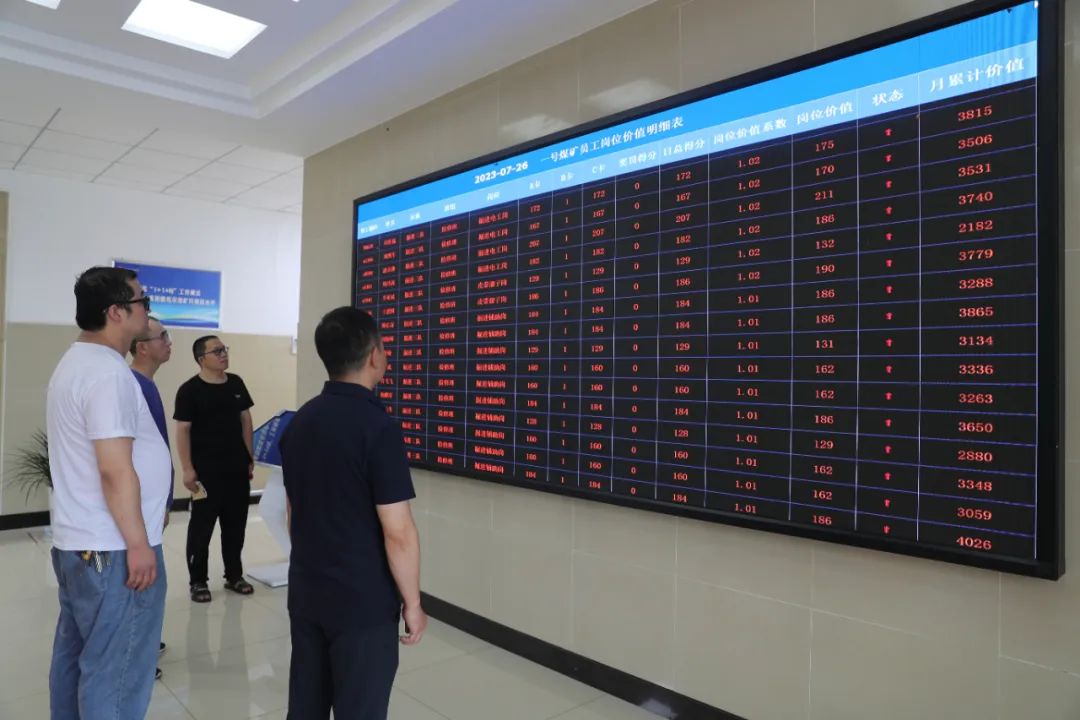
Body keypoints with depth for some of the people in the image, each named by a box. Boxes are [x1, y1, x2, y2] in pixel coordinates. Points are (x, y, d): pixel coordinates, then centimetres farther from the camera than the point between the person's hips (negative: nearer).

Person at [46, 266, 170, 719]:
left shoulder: (75, 363, 14)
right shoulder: (107, 371, -19)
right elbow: (115, 469, -24)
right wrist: (138, 544, -19)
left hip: (76, 541, 10)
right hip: (111, 549, -10)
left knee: (75, 657, 19)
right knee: (115, 673, -1)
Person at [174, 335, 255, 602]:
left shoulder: (236, 383, 7)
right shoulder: (190, 390, -9)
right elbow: (182, 431, -10)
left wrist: (250, 458, 10)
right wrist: (187, 470, -15)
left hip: (237, 469, 5)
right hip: (206, 472, -5)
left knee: (235, 525, 13)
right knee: (201, 527, 5)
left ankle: (234, 575, 26)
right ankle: (198, 581, 18)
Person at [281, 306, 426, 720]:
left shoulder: (299, 422, 4)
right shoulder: (377, 427, -20)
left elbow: (293, 513, 13)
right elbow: (398, 533, -20)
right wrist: (412, 603, -8)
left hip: (305, 593, 7)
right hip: (363, 602, -7)